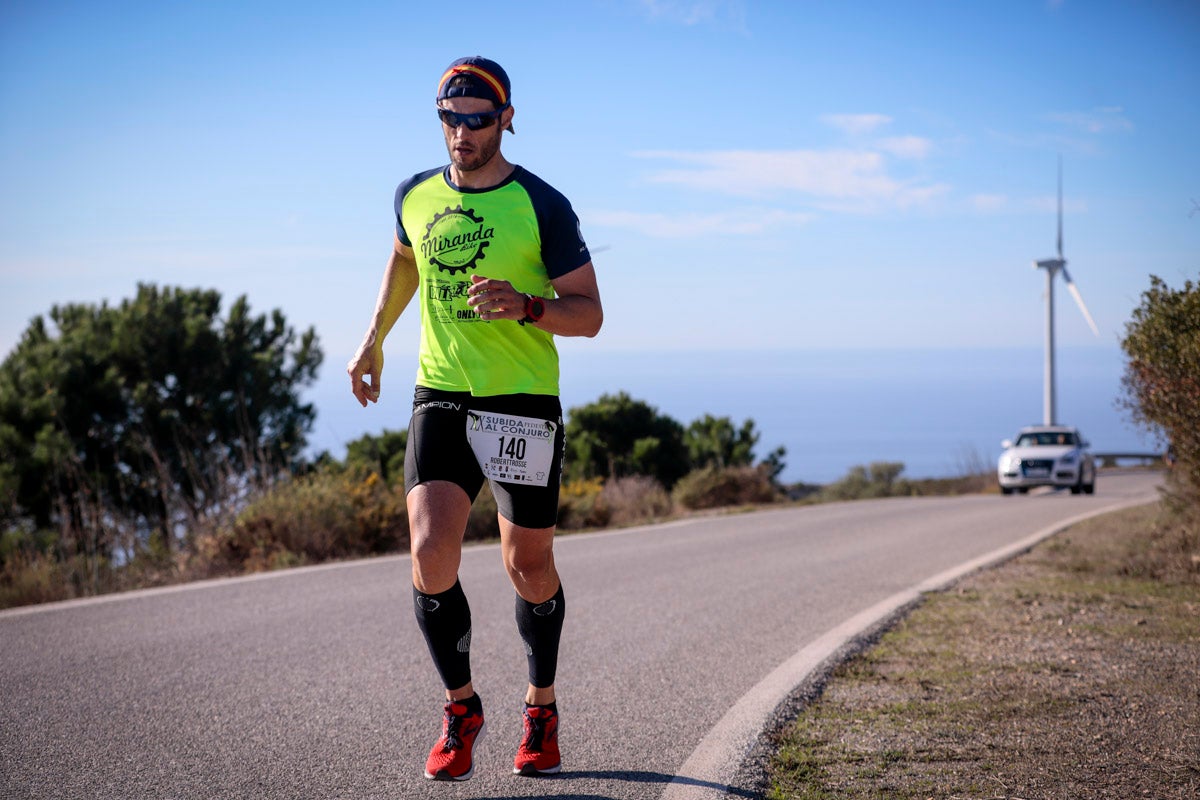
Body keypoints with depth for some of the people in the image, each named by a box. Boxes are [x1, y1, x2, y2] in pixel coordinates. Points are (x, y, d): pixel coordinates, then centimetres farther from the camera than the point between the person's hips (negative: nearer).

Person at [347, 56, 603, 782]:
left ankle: (542, 707, 33)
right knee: (432, 555, -14)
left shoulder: (543, 206, -8)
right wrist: (375, 338, 29)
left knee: (529, 567, 8)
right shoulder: (416, 196, 5)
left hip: (524, 403, -2)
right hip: (440, 397, 2)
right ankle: (462, 708, 7)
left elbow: (589, 315, -9)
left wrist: (525, 305, -27)